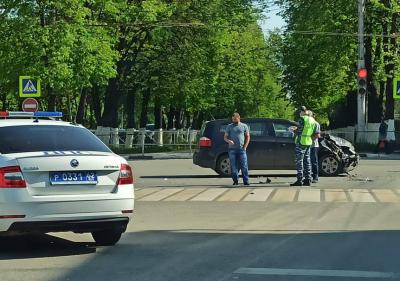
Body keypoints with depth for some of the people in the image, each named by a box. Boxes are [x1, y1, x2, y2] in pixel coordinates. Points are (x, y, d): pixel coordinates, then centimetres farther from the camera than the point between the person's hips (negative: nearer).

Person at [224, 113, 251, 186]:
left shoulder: (244, 126, 8)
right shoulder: (229, 126, 10)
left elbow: (248, 137, 9)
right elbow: (225, 137, 10)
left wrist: (245, 147, -2)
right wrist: (228, 141, -13)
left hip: (241, 149, -1)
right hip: (232, 149, 1)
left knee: (244, 166, -5)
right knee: (233, 166, 1)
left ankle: (246, 181, -3)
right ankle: (235, 181, 8)